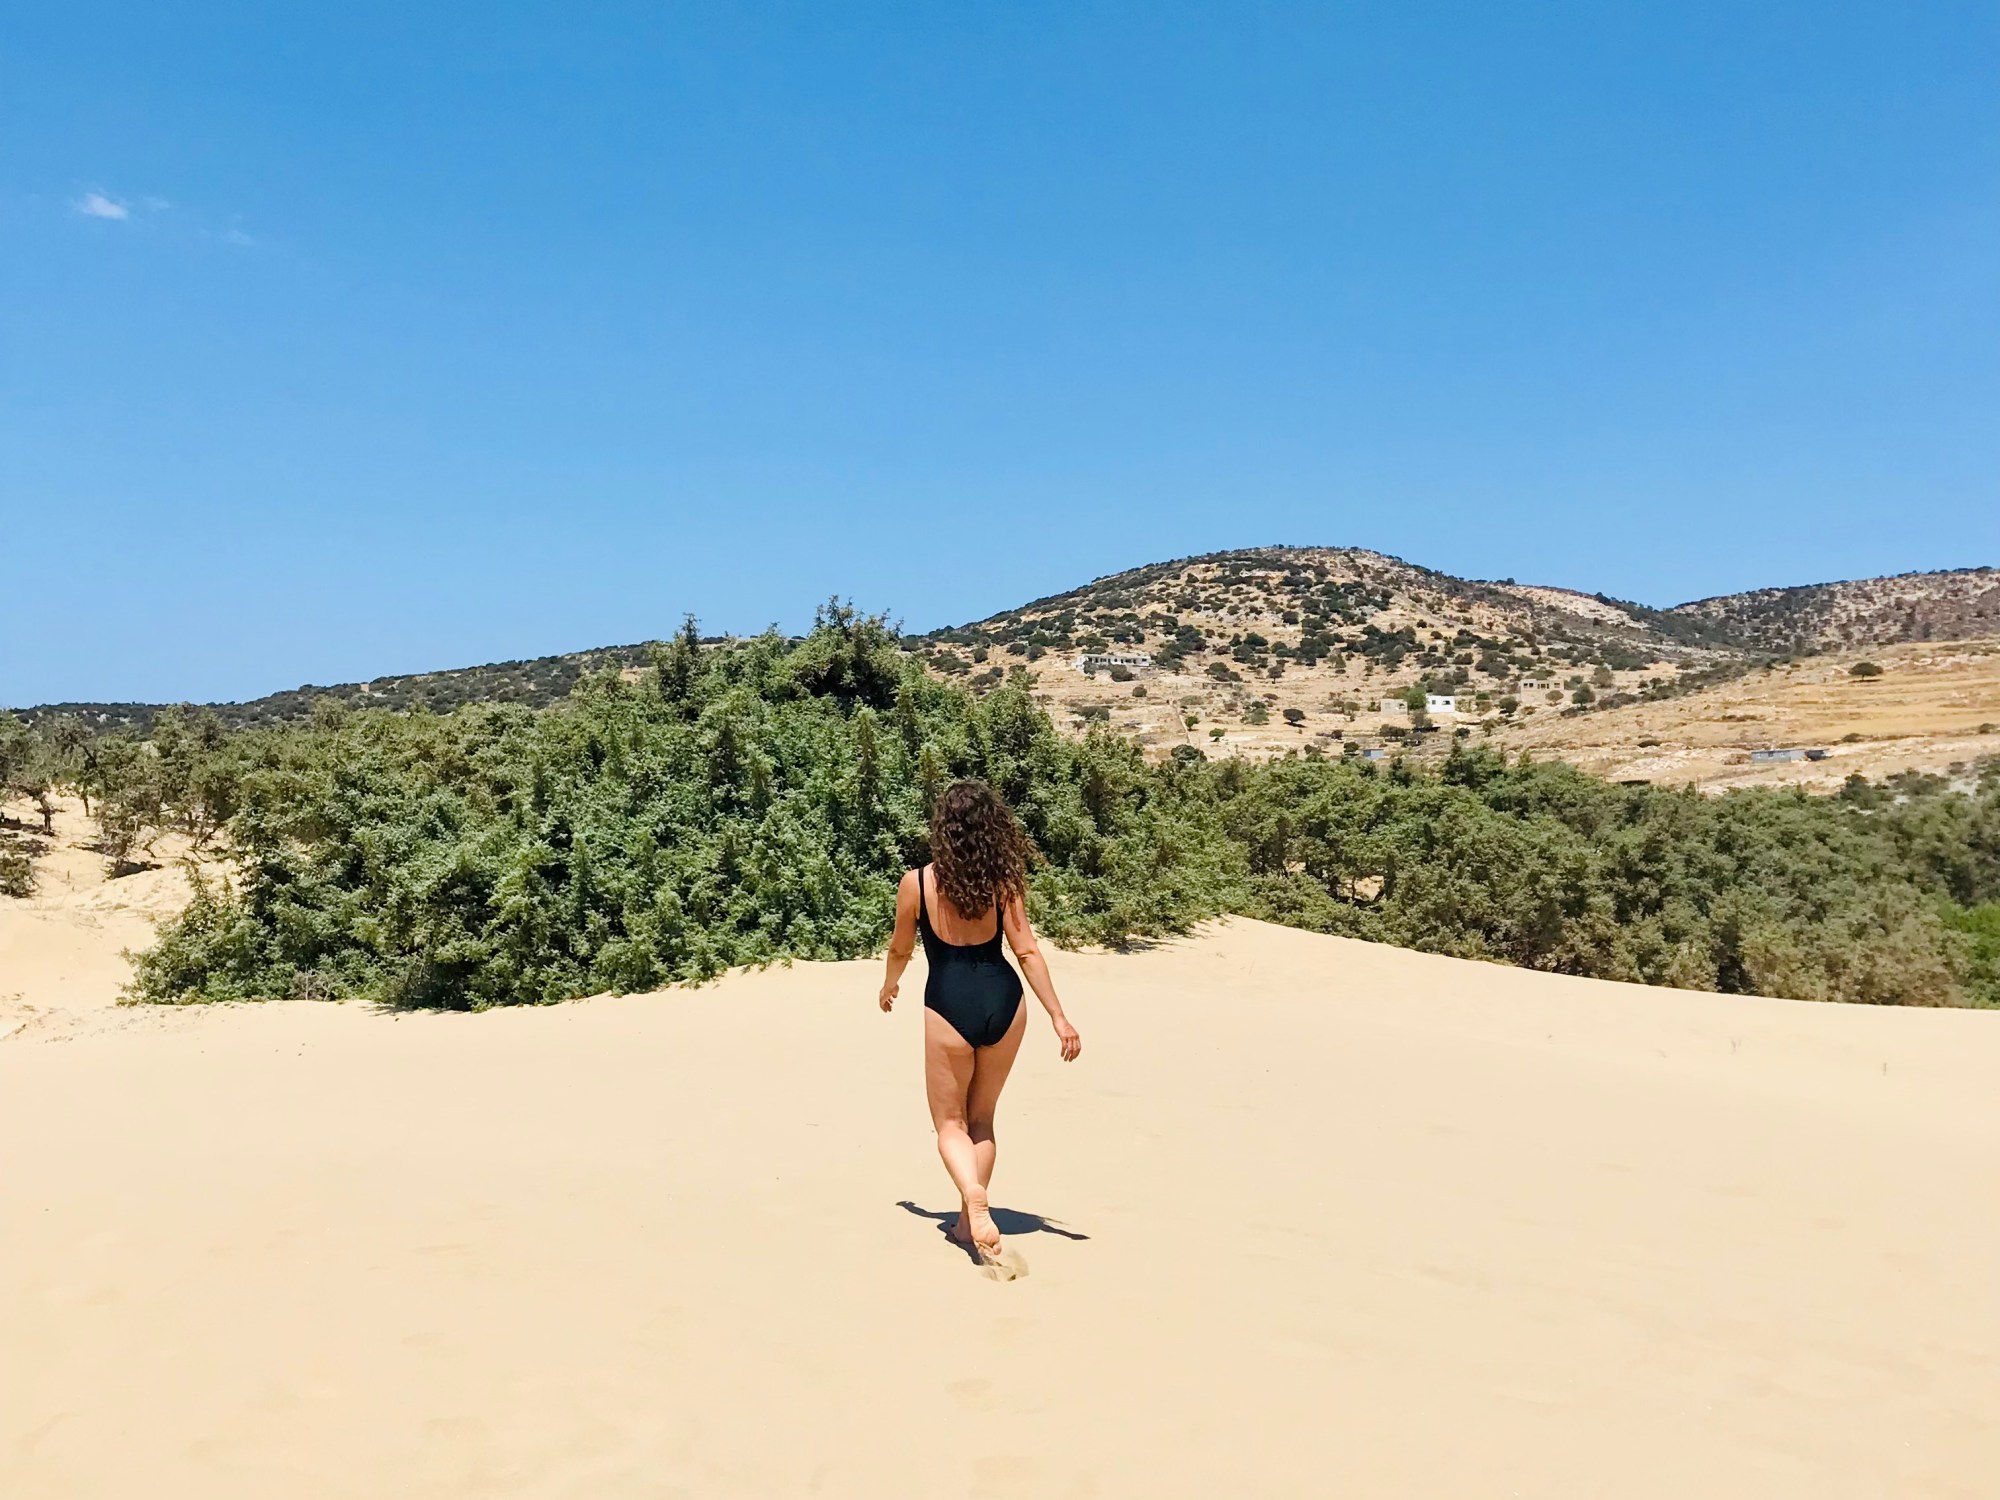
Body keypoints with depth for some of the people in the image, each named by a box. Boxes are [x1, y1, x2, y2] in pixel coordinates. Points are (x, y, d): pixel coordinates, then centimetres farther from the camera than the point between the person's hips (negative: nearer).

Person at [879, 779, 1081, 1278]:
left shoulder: (916, 883, -6)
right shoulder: (1003, 881, -3)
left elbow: (901, 948, 8)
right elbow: (1026, 951, -4)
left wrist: (890, 985, 30)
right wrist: (1059, 1018, 0)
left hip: (948, 1006, -2)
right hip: (1002, 999, 3)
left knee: (951, 1123, 12)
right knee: (981, 1118, 21)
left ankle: (974, 1196, -17)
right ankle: (969, 1223, 24)